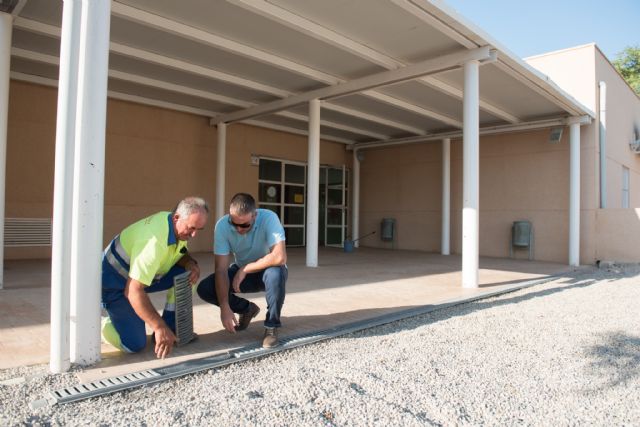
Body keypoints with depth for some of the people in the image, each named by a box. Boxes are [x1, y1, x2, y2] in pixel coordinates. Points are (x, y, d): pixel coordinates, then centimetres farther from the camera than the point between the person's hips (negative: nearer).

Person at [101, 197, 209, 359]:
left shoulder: (177, 226, -8)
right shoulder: (154, 241, -35)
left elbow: (181, 254, 12)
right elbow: (133, 291, -37)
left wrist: (191, 264, -13)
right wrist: (159, 327, -35)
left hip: (145, 276, 8)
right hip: (114, 284, -8)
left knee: (188, 274, -11)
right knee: (134, 345, -18)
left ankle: (171, 330, 1)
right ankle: (102, 320, 11)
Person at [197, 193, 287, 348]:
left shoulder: (269, 218, -30)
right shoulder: (222, 225, -23)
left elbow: (280, 257, -40)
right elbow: (221, 269, -24)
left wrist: (244, 269, -31)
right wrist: (225, 307, -32)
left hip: (266, 271, -3)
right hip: (241, 272, 3)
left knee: (275, 273, -38)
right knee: (204, 289, -17)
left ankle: (271, 326, -15)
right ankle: (247, 309, 8)